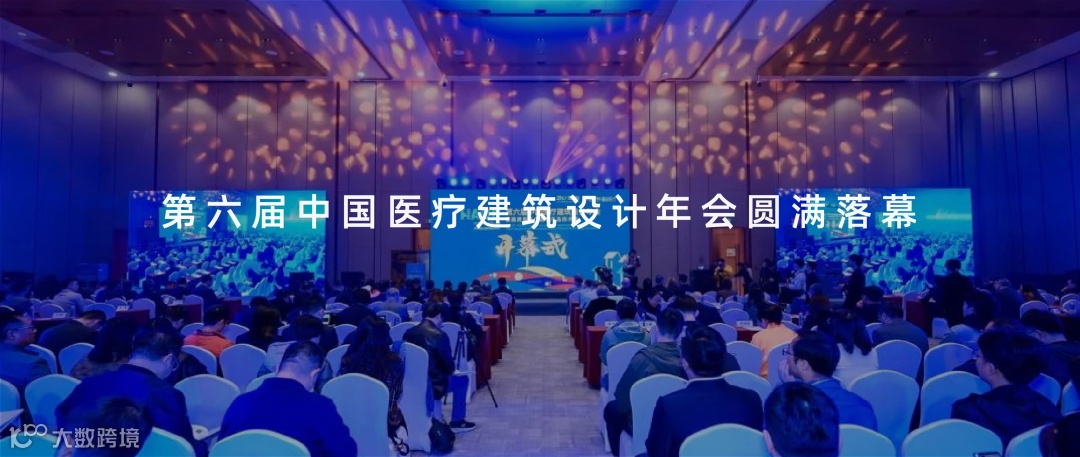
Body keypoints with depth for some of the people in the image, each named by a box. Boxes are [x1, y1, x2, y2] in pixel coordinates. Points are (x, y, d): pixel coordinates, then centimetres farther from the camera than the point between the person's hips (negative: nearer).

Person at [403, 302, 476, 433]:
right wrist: (449, 370, 14)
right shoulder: (439, 335, -16)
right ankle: (457, 422, 24)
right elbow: (449, 367, -10)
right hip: (431, 384, -6)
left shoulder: (408, 332, 2)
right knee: (462, 379, 18)